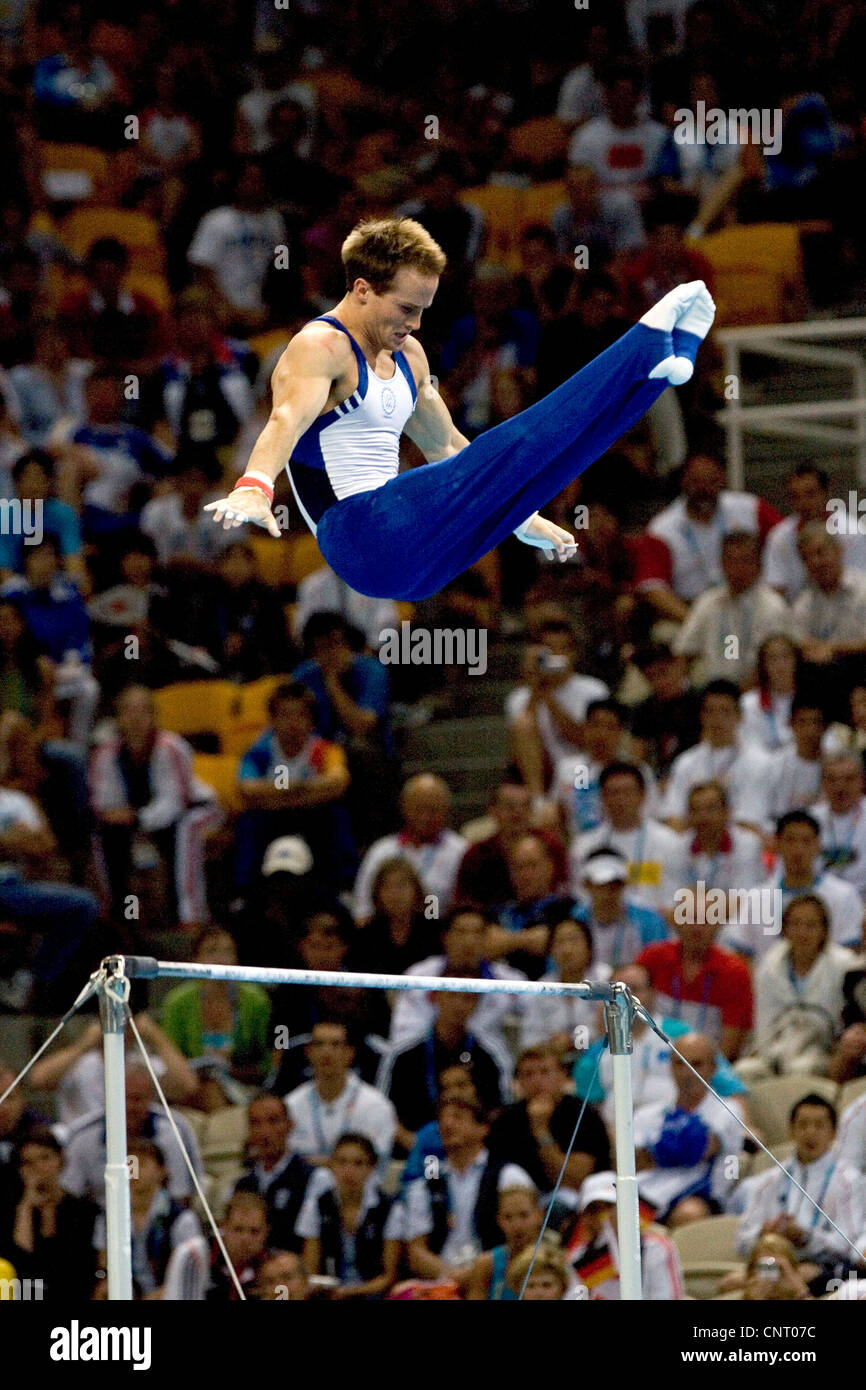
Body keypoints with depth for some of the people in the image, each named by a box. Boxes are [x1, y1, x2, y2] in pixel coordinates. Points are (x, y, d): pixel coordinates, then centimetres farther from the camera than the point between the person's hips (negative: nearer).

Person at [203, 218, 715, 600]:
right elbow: (287, 420, -29)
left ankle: (662, 360, 12)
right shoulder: (320, 348, -9)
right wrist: (254, 489, -48)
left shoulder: (408, 355, 19)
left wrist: (520, 517, 35)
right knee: (508, 450, -17)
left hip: (415, 557, 9)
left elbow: (447, 448, 31)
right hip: (364, 538, -9)